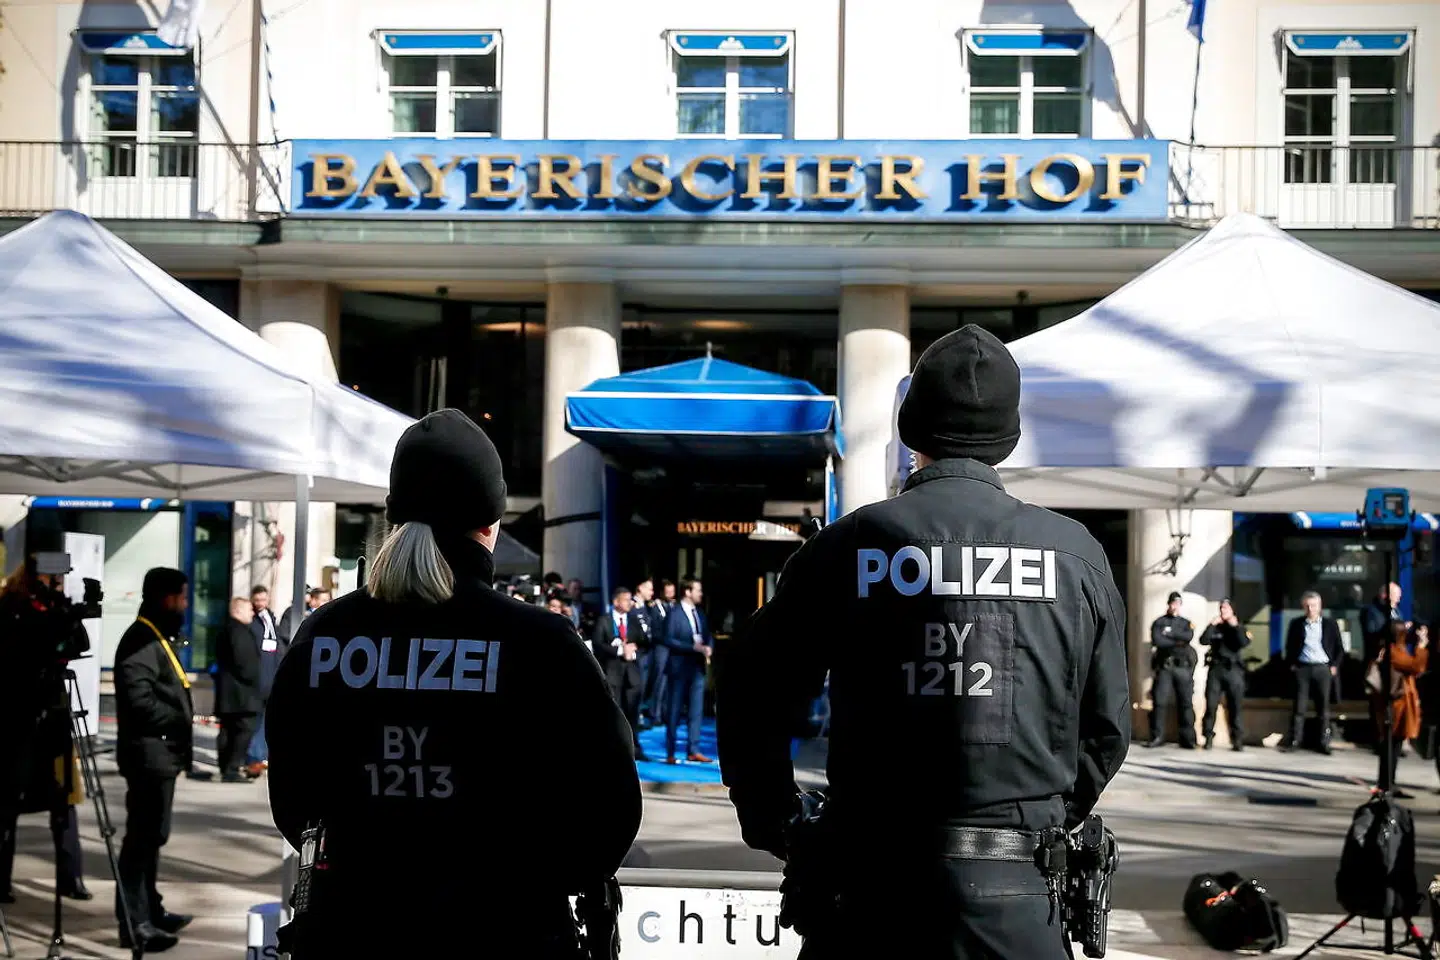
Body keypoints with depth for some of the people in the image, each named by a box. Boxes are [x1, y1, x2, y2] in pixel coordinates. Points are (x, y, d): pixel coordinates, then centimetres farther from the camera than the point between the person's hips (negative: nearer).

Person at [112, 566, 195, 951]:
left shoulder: (157, 637, 17)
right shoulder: (140, 640, -16)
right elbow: (141, 702, -25)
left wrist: (183, 722, 6)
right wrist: (182, 721, -13)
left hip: (162, 753, 11)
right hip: (149, 753, -11)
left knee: (152, 835, 17)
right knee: (142, 837, -8)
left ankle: (150, 909, 26)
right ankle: (134, 922, -6)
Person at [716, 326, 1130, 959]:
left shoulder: (849, 545, -3)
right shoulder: (1077, 553, 3)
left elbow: (751, 694, 0)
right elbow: (1106, 726, 9)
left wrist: (774, 827, 12)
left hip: (877, 890, -1)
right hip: (1019, 904, 1)